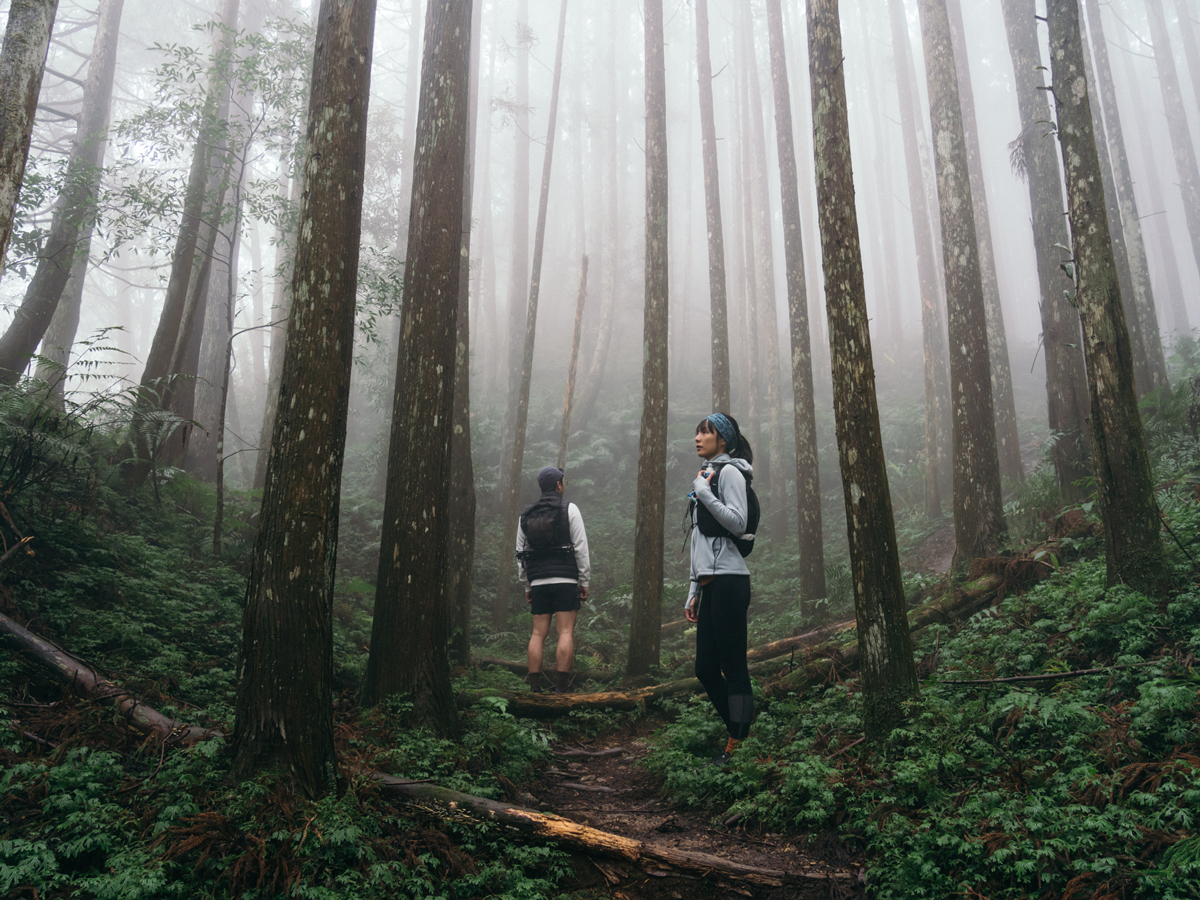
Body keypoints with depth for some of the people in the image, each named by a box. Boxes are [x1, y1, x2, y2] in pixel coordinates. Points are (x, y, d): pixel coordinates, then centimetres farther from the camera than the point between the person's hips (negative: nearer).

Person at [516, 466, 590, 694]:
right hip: (565, 581, -4)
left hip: (538, 581, 4)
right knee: (566, 632, -4)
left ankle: (534, 687, 3)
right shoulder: (569, 510, -1)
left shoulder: (526, 515, 12)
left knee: (538, 634, 7)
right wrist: (584, 581, 0)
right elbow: (581, 547, -5)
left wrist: (526, 586, 19)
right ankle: (561, 687, -9)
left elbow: (520, 553, 13)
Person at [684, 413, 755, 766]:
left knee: (734, 668, -5)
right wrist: (694, 589, 20)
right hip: (710, 584, 9)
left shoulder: (729, 472, -2)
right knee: (705, 668, 9)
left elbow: (738, 523, -15)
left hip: (728, 582, -9)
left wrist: (703, 492, -12)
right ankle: (740, 733, 20)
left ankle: (738, 748, 1)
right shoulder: (706, 475, 23)